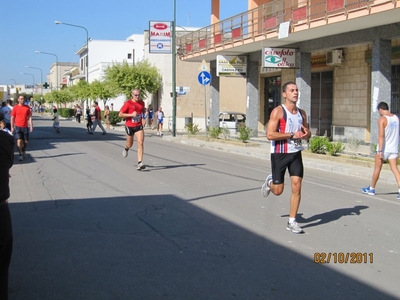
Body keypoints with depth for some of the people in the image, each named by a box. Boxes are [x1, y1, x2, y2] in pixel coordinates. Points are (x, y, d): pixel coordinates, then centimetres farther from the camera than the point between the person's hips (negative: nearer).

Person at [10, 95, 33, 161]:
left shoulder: (27, 107, 4)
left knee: (25, 142, 8)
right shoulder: (15, 107, -1)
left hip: (25, 127, 2)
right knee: (19, 141, -12)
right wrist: (12, 127, -3)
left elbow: (29, 117, 5)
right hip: (17, 127, -2)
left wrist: (31, 126, -3)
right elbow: (12, 117, 2)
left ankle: (23, 151, 36)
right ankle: (21, 155, -3)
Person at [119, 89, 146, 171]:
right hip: (129, 126, -2)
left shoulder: (142, 103, 4)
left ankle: (140, 163, -19)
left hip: (139, 126, 2)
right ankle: (126, 148, 55)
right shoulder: (128, 103, -12)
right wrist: (131, 115, -23)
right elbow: (120, 114, -14)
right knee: (130, 144, 15)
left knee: (140, 142, -16)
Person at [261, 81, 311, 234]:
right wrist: (292, 135, -21)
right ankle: (270, 182, 40)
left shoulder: (301, 113, 9)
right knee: (278, 191, 3)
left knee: (297, 187, -4)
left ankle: (292, 222, 7)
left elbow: (307, 132, 21)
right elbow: (270, 135, -19)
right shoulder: (278, 111, -11)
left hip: (296, 154, 5)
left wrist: (306, 134, -5)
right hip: (279, 154, -5)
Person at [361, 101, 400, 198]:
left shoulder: (382, 119, -13)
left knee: (377, 169, 9)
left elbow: (381, 136, -20)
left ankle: (371, 189, 24)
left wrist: (380, 151, -22)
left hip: (384, 149, -5)